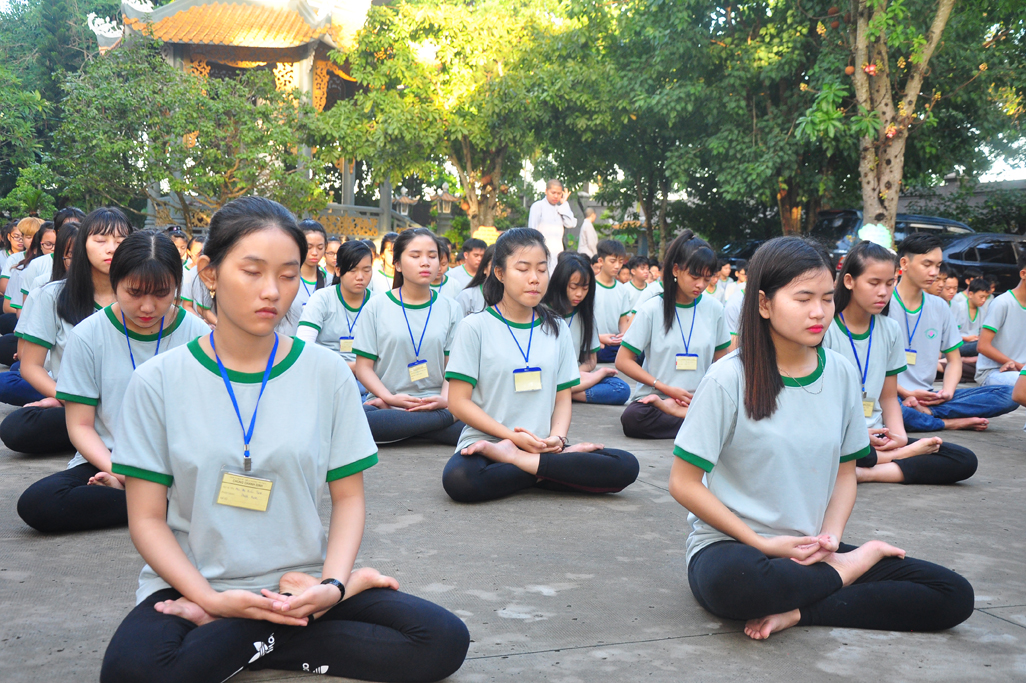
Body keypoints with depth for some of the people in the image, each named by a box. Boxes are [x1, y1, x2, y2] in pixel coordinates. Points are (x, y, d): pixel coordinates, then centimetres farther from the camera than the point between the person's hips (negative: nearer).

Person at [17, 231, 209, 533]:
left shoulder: (197, 335, 1)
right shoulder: (88, 335, 1)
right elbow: (81, 425, 0)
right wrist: (117, 471, -18)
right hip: (107, 462, 1)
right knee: (35, 503, -29)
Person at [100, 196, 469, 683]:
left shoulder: (327, 373, 1)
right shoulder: (158, 380, -2)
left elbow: (348, 498, 5)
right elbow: (147, 517, -2)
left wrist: (331, 585, -14)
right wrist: (212, 598, -17)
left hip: (303, 586, 2)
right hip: (193, 585, -1)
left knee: (444, 641, -19)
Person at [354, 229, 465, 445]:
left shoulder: (450, 308, 12)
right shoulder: (376, 306, 7)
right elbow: (364, 367, 3)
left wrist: (444, 399, -13)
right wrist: (390, 398, -14)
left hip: (434, 405, 0)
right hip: (385, 404, 0)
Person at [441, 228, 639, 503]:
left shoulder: (557, 329, 14)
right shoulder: (475, 327, 1)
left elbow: (563, 397, 13)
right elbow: (459, 401, -3)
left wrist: (557, 438, -9)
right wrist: (512, 435, -13)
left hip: (542, 446, 3)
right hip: (484, 443, -3)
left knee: (626, 466, -21)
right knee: (459, 480, -39)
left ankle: (518, 460, -16)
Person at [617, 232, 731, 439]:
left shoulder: (713, 308, 7)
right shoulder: (652, 309, -2)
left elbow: (721, 358, 16)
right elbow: (623, 361, -3)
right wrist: (666, 388, -11)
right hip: (654, 396, -2)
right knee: (633, 417, -37)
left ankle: (671, 409, -17)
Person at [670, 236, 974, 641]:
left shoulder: (841, 374, 4)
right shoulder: (729, 378, -11)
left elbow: (845, 472, 12)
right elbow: (684, 483, -10)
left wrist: (830, 537, -7)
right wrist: (764, 544, -14)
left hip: (810, 551, 4)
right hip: (730, 546, -4)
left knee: (955, 596, -12)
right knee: (734, 582, -41)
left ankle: (797, 612, -13)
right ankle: (846, 569, -11)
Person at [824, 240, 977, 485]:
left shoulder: (890, 330, 12)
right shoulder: (825, 328, -5)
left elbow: (888, 397, 15)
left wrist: (899, 436, -4)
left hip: (877, 439, 6)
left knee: (965, 460, -13)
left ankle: (865, 473, -20)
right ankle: (906, 455, -16)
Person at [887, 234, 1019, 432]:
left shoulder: (939, 307, 14)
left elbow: (954, 359, 19)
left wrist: (948, 391, -2)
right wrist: (906, 393, -16)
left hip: (928, 397, 6)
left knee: (1007, 395, -11)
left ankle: (926, 412, -21)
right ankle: (953, 422, -18)